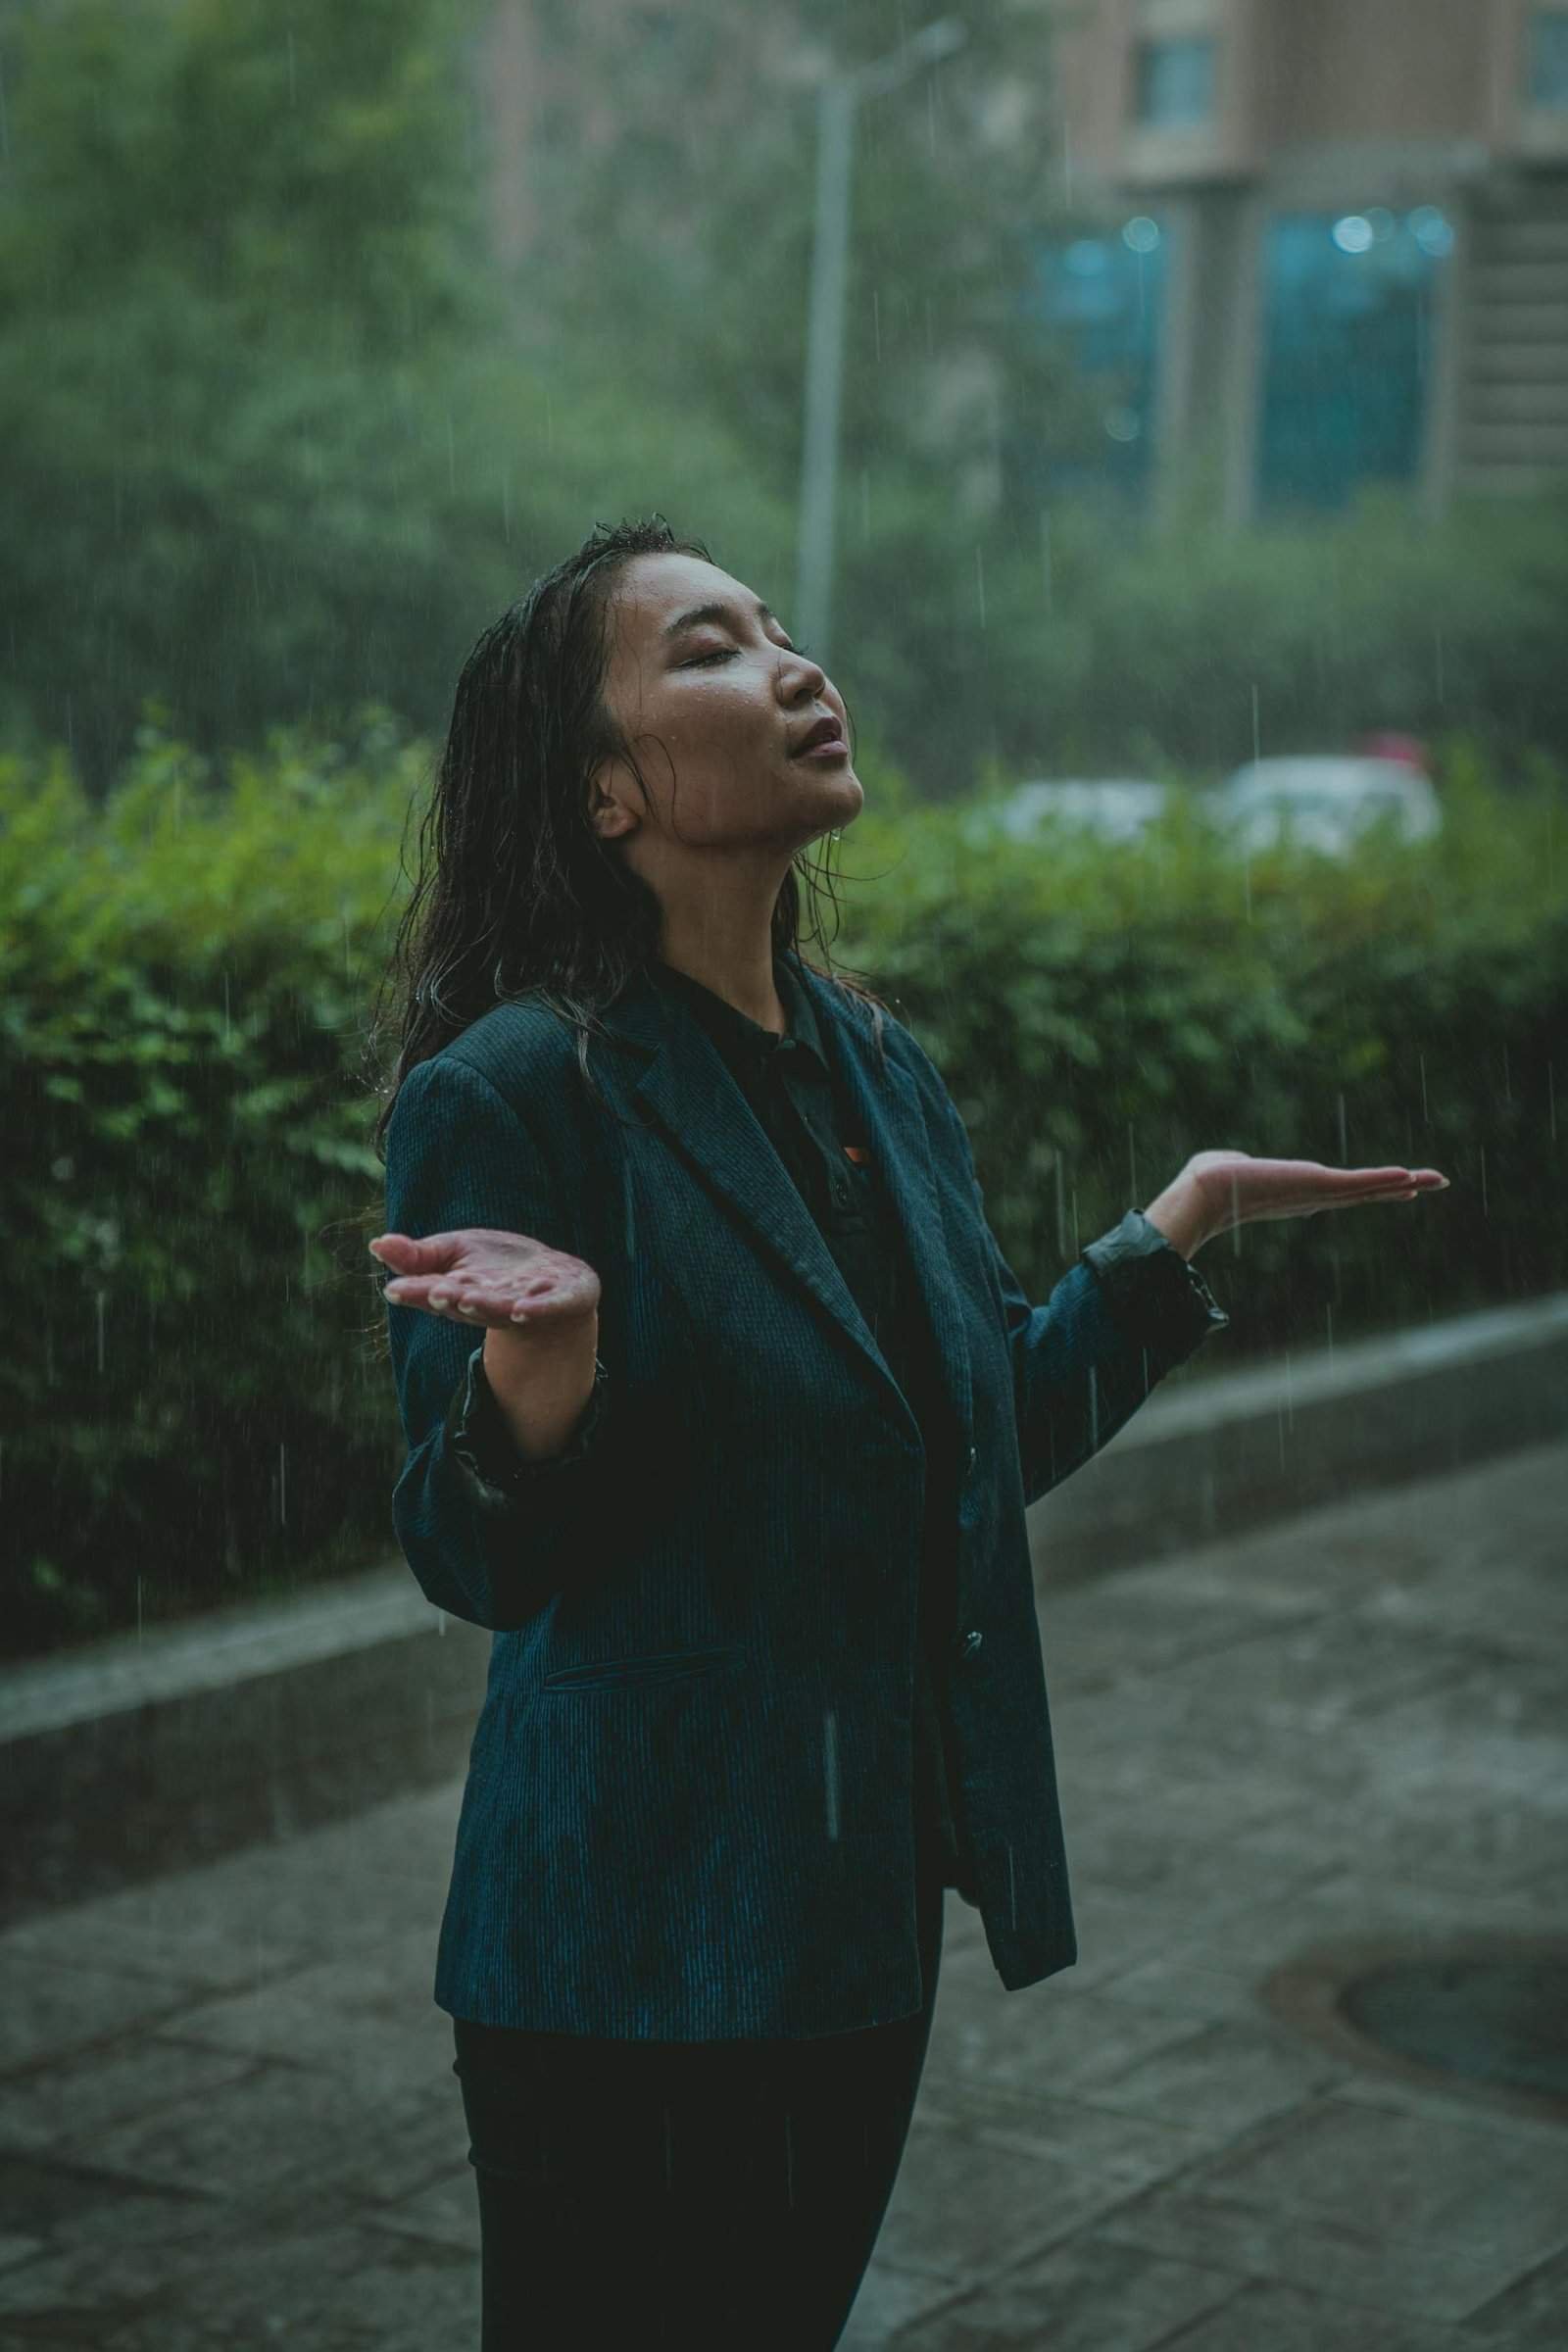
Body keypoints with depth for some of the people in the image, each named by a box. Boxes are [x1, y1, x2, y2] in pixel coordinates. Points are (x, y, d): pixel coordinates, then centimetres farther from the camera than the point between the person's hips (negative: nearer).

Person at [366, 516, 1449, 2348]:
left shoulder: (880, 1069, 7)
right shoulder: (511, 1094, -15)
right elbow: (480, 1562, -15)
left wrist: (1176, 1230, 10)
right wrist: (538, 1383, -35)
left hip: (872, 1910, 7)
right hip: (645, 1949, -7)